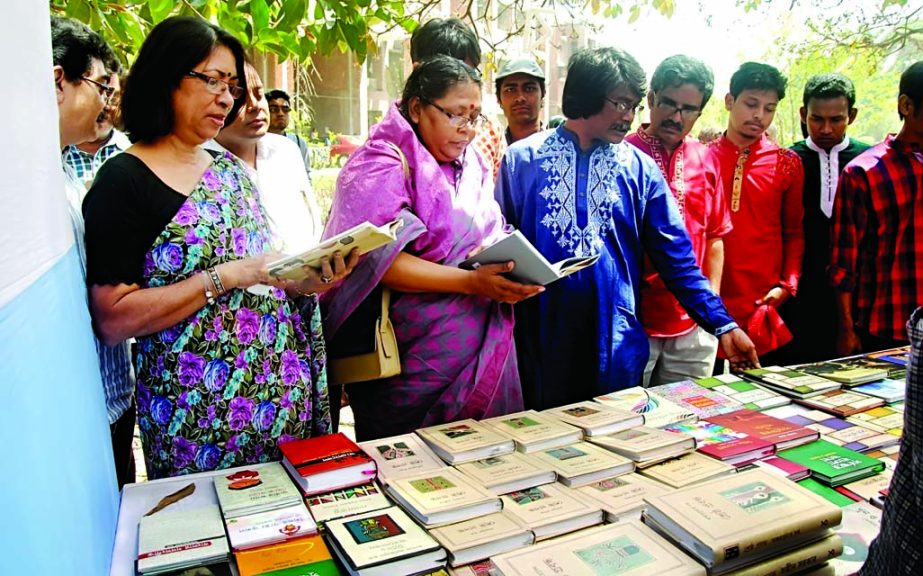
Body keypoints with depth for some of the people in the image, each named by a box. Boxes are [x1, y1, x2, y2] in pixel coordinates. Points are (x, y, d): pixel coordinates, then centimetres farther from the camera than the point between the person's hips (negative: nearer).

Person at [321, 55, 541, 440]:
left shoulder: (473, 166, 13)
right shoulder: (383, 165, -10)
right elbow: (379, 261, -21)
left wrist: (514, 274, -3)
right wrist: (472, 282, -28)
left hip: (483, 351, 7)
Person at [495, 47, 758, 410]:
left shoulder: (640, 169, 4)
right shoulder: (522, 159, 1)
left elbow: (676, 258, 3)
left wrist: (723, 325, -3)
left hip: (615, 342, 1)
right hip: (540, 341, -1)